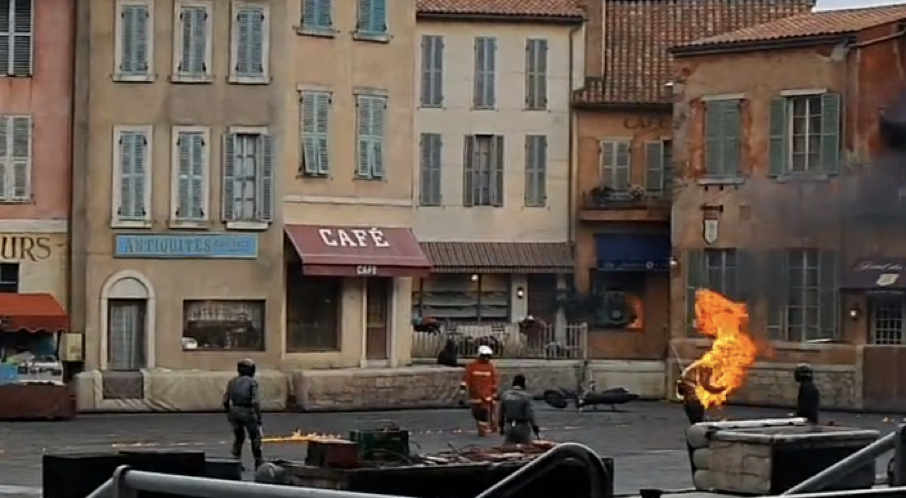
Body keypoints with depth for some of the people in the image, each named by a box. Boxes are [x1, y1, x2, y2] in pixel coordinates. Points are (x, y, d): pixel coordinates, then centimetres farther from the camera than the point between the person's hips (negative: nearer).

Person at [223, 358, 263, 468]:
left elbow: (225, 400, 7)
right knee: (255, 436, 10)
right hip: (247, 412, -4)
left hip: (234, 411, 4)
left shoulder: (232, 381, 5)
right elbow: (255, 401, -17)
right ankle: (258, 461, 10)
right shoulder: (252, 382, -9)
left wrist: (228, 412, 19)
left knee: (238, 436, 19)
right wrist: (259, 416, -12)